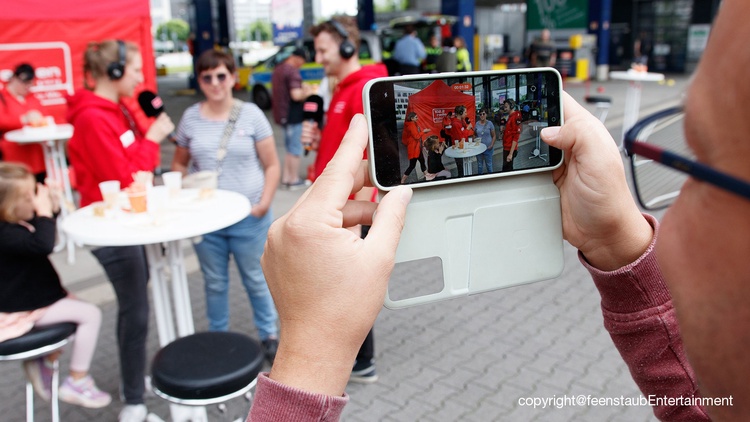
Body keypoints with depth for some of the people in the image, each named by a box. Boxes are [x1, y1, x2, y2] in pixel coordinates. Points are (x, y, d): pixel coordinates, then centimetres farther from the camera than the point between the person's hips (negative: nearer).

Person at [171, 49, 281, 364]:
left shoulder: (251, 114, -3)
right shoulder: (191, 118, 3)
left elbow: (271, 165, -1)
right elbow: (179, 164, 13)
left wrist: (265, 202, -13)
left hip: (249, 217, -2)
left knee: (256, 280, 10)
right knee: (215, 283, 15)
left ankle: (269, 336, 28)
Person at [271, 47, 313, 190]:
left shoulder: (278, 69, 12)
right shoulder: (292, 71, -17)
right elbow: (296, 95, -25)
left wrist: (301, 87, 17)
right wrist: (307, 93, -7)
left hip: (282, 114, 9)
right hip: (293, 115, -9)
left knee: (290, 148, 19)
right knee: (295, 149, 1)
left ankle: (286, 178, 22)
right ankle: (294, 180, 9)